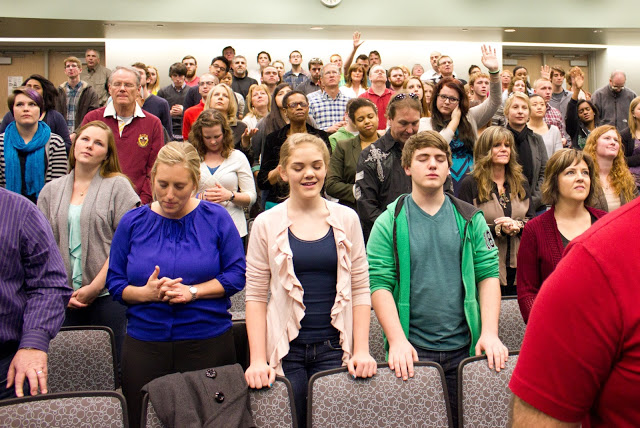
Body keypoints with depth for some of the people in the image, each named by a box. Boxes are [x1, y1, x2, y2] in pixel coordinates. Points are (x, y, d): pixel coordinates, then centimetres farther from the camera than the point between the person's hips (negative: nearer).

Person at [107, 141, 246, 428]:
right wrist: (145, 293, -14)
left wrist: (192, 291, -16)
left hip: (208, 343, -1)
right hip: (144, 346, 2)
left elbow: (237, 275, -4)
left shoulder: (216, 218, -1)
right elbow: (115, 282, 6)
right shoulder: (132, 222, 5)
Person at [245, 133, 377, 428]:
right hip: (286, 351, -1)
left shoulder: (346, 219, 2)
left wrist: (361, 350, -5)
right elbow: (256, 296, -1)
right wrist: (257, 359, -8)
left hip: (335, 349, 1)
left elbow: (361, 290, 3)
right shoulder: (267, 224, -1)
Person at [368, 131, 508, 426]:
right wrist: (397, 341, -17)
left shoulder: (470, 219, 6)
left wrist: (489, 333, -9)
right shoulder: (389, 222, -2)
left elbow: (489, 274, 1)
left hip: (464, 348, 2)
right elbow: (379, 284, -8)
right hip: (412, 351, -2)